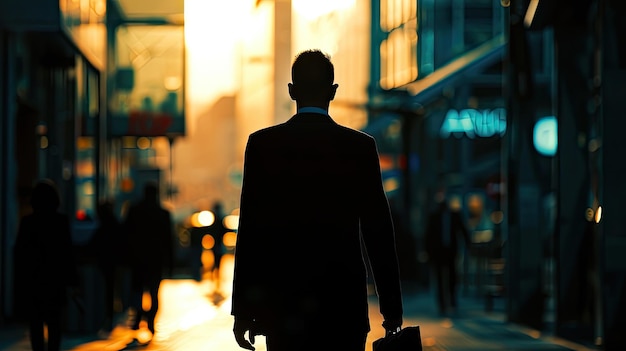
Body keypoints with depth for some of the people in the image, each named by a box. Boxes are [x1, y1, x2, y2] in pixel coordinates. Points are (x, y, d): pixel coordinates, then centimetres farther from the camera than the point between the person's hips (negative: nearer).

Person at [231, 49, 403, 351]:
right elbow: (379, 232, 0)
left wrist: (243, 310, 1)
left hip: (282, 306, 0)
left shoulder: (262, 144, -1)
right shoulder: (361, 147, 0)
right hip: (345, 309, 0)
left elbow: (249, 230, -2)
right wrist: (392, 309, 6)